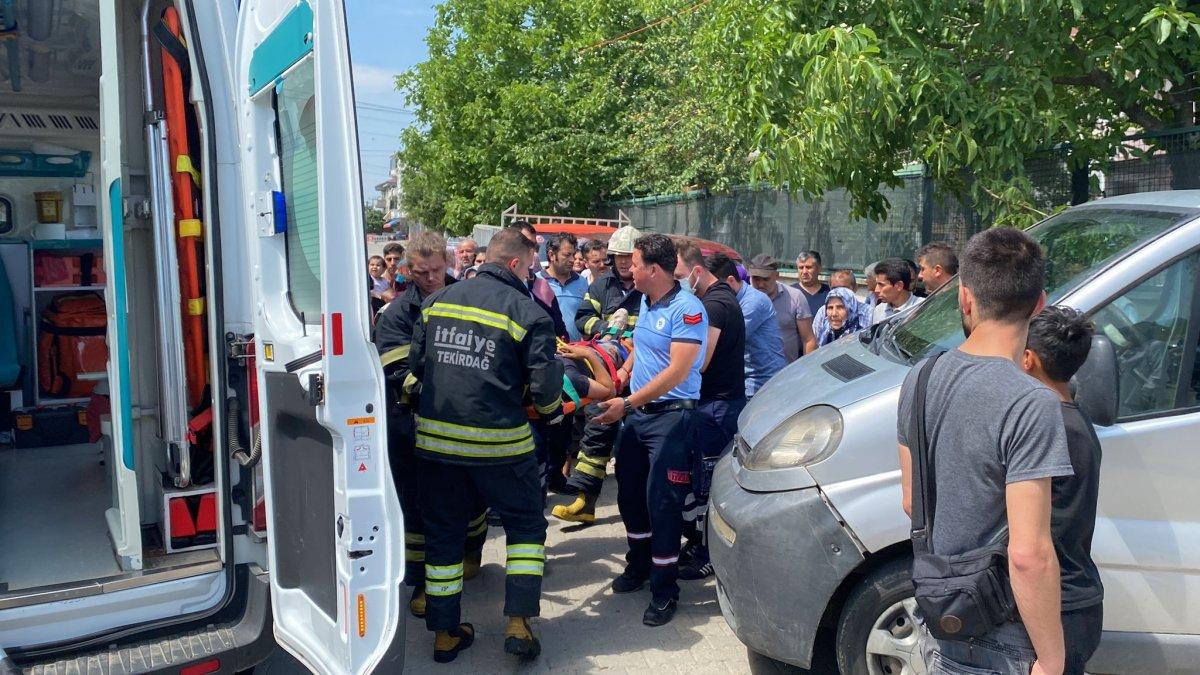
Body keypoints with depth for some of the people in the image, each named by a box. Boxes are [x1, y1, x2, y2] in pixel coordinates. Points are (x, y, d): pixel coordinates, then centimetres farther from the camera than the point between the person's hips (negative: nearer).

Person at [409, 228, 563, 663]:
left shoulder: (437, 301, 4)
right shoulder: (528, 313, -9)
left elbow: (417, 364, 11)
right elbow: (545, 387, -11)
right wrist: (551, 410, 12)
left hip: (435, 437, 4)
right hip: (500, 442, -4)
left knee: (443, 533, 17)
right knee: (526, 527, 17)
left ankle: (445, 633, 24)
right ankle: (518, 624, 12)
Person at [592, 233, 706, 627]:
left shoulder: (687, 309, -17)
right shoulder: (645, 303, 8)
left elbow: (677, 371, -24)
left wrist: (627, 404, -24)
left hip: (671, 414, -8)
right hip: (637, 413, 8)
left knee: (662, 502, -3)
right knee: (629, 493, 16)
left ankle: (664, 590, 10)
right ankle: (639, 566, 36)